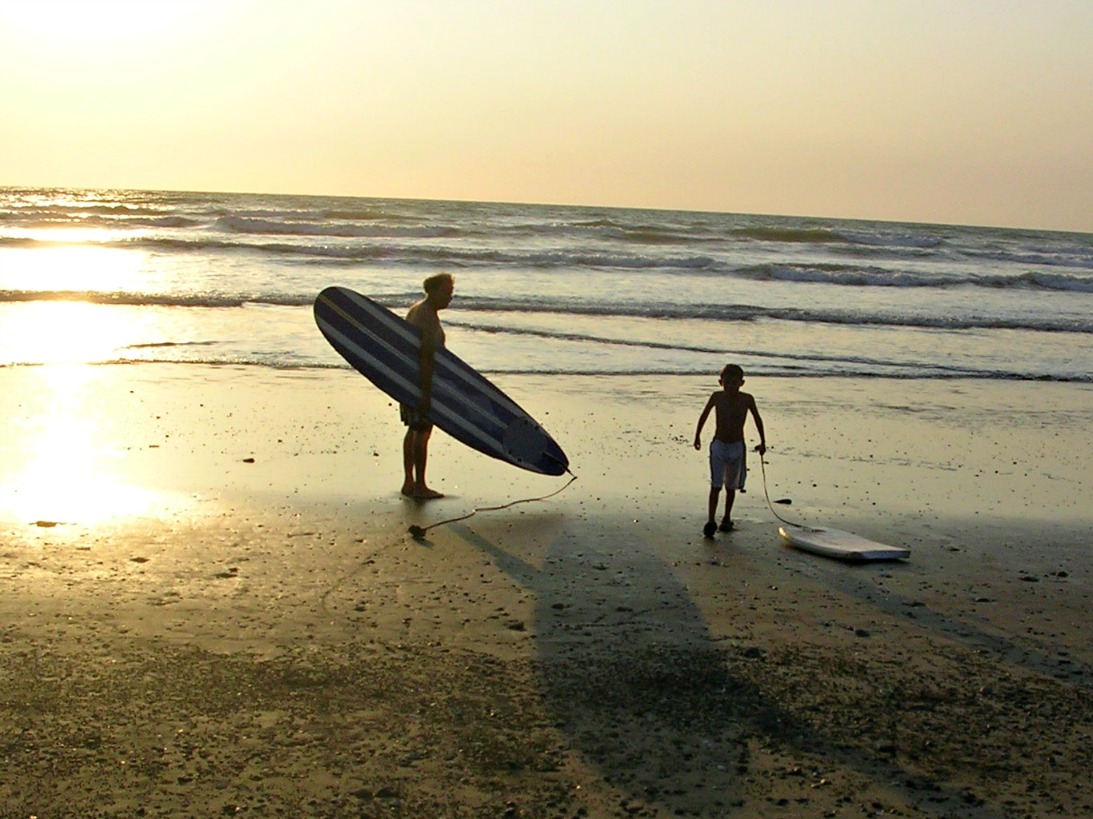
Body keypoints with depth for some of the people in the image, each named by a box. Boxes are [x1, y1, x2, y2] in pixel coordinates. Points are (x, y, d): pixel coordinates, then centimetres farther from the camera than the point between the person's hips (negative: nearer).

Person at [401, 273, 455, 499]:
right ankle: (419, 486, 1)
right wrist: (426, 393, -26)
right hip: (421, 381, -10)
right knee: (422, 431, -4)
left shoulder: (416, 309, 12)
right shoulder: (428, 319, -21)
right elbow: (426, 359, -25)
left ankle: (409, 482, 21)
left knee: (413, 430, 15)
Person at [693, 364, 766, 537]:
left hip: (737, 447, 1)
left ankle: (727, 518, 27)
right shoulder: (717, 397, -9)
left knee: (731, 486, 12)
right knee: (715, 485, -10)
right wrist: (697, 436, 16)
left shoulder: (747, 399, -10)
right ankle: (711, 521, -15)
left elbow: (757, 419, 6)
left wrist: (763, 442, 12)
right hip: (718, 445, -1)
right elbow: (704, 416, 7)